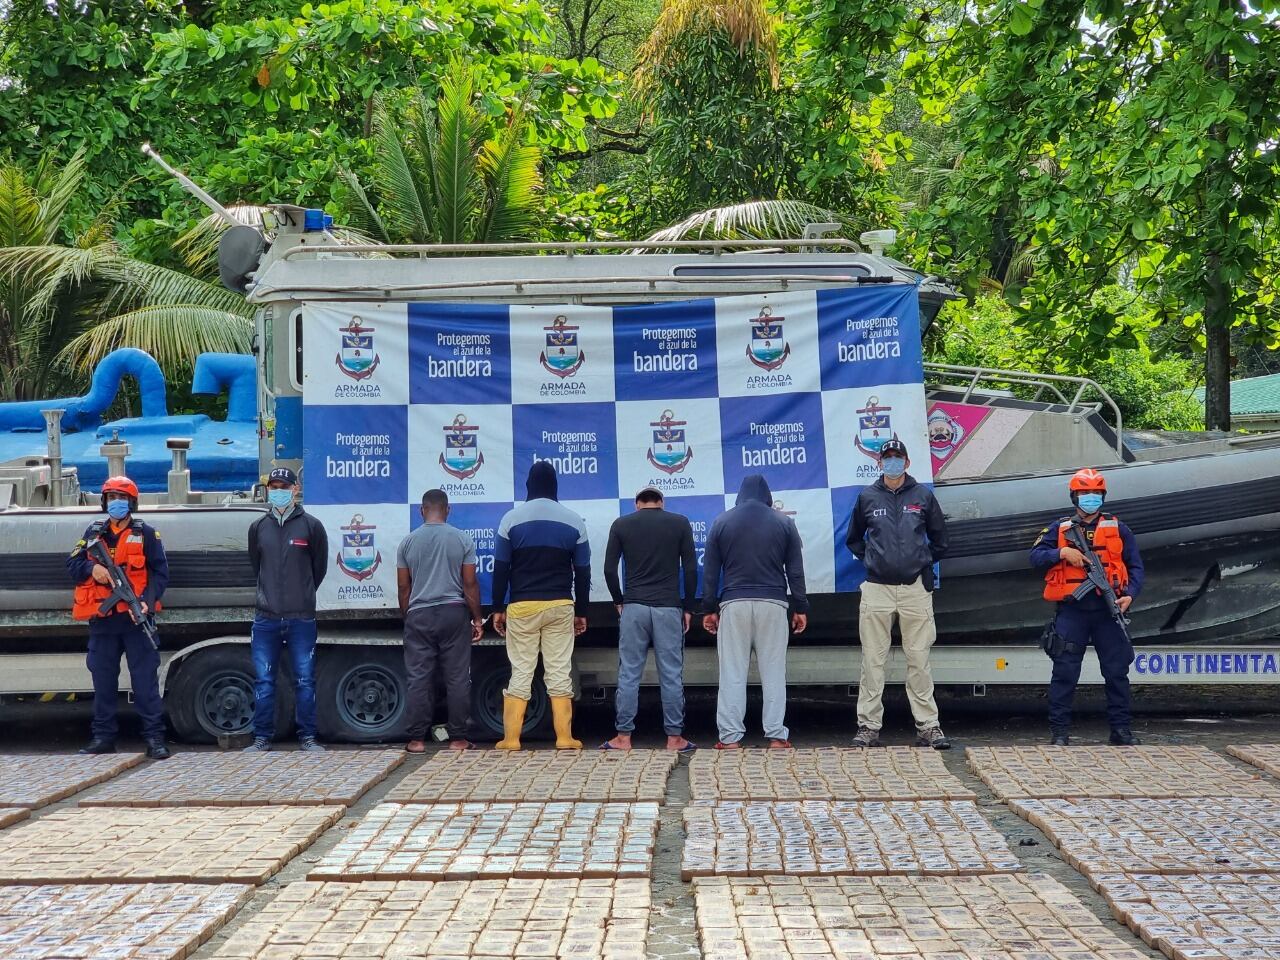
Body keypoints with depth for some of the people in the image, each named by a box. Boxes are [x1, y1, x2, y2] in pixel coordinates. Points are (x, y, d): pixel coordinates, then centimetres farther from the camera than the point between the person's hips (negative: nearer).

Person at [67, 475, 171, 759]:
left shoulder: (145, 533, 4)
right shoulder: (93, 533, 14)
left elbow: (160, 572, -1)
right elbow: (72, 564, 11)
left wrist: (148, 600, -17)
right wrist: (92, 568, -12)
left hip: (135, 618, -3)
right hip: (101, 620, 4)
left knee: (145, 678, -4)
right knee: (103, 680, 9)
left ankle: (154, 736, -2)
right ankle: (103, 736, 18)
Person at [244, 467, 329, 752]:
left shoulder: (311, 525, 1)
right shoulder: (258, 527, 9)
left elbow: (320, 568, 10)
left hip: (301, 618, -2)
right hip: (266, 618, 2)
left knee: (305, 680, 2)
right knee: (263, 682, 5)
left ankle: (307, 738, 10)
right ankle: (262, 738, 14)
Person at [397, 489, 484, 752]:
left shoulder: (408, 542, 4)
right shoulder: (462, 540, -1)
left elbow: (403, 587, 6)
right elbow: (470, 584, -2)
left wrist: (406, 617, 17)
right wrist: (478, 619, 4)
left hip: (419, 615, 1)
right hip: (454, 613, -1)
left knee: (419, 679, 4)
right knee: (458, 678, 4)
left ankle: (417, 739, 5)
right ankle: (458, 738, 4)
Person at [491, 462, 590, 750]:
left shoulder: (512, 519, -1)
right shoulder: (574, 521, 3)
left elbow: (500, 569, -2)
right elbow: (583, 572, 5)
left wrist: (498, 609, 5)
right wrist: (581, 613, 12)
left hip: (522, 607, 0)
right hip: (560, 607, 1)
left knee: (520, 673, 4)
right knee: (559, 672, 4)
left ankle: (510, 738, 4)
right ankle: (564, 737, 2)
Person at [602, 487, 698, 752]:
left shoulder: (621, 525, 6)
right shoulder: (679, 523, 4)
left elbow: (609, 569, 2)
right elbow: (690, 569, 1)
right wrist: (688, 608, 8)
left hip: (633, 608, 1)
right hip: (669, 608, -1)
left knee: (629, 674, 4)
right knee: (671, 675, 3)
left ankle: (623, 737, 5)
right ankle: (674, 737, 5)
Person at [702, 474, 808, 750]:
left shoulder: (722, 522, 7)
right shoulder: (784, 523, 7)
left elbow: (710, 570, 6)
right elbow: (795, 570, 6)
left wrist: (710, 608, 10)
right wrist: (800, 608, 10)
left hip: (734, 604, 0)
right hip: (772, 603, 0)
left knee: (732, 673, 1)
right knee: (773, 672, 3)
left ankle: (730, 737, -1)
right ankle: (776, 736, 0)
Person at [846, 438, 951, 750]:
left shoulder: (923, 496, 7)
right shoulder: (866, 497, 8)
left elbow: (939, 539, 18)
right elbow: (854, 539, 20)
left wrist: (924, 562, 10)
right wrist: (869, 559, 9)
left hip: (915, 588, 0)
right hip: (876, 588, 0)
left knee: (919, 660, 1)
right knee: (873, 660, 0)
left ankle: (928, 726, 6)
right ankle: (868, 726, 5)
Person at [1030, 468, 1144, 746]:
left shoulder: (1118, 530, 12)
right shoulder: (1059, 529, 11)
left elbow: (1135, 566, 9)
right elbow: (1035, 556, 2)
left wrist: (1130, 595, -7)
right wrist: (1062, 552, -14)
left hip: (1107, 610, 1)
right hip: (1071, 611, -1)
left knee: (1117, 671, 4)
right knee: (1065, 671, -1)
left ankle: (1121, 728, 13)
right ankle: (1059, 731, 5)